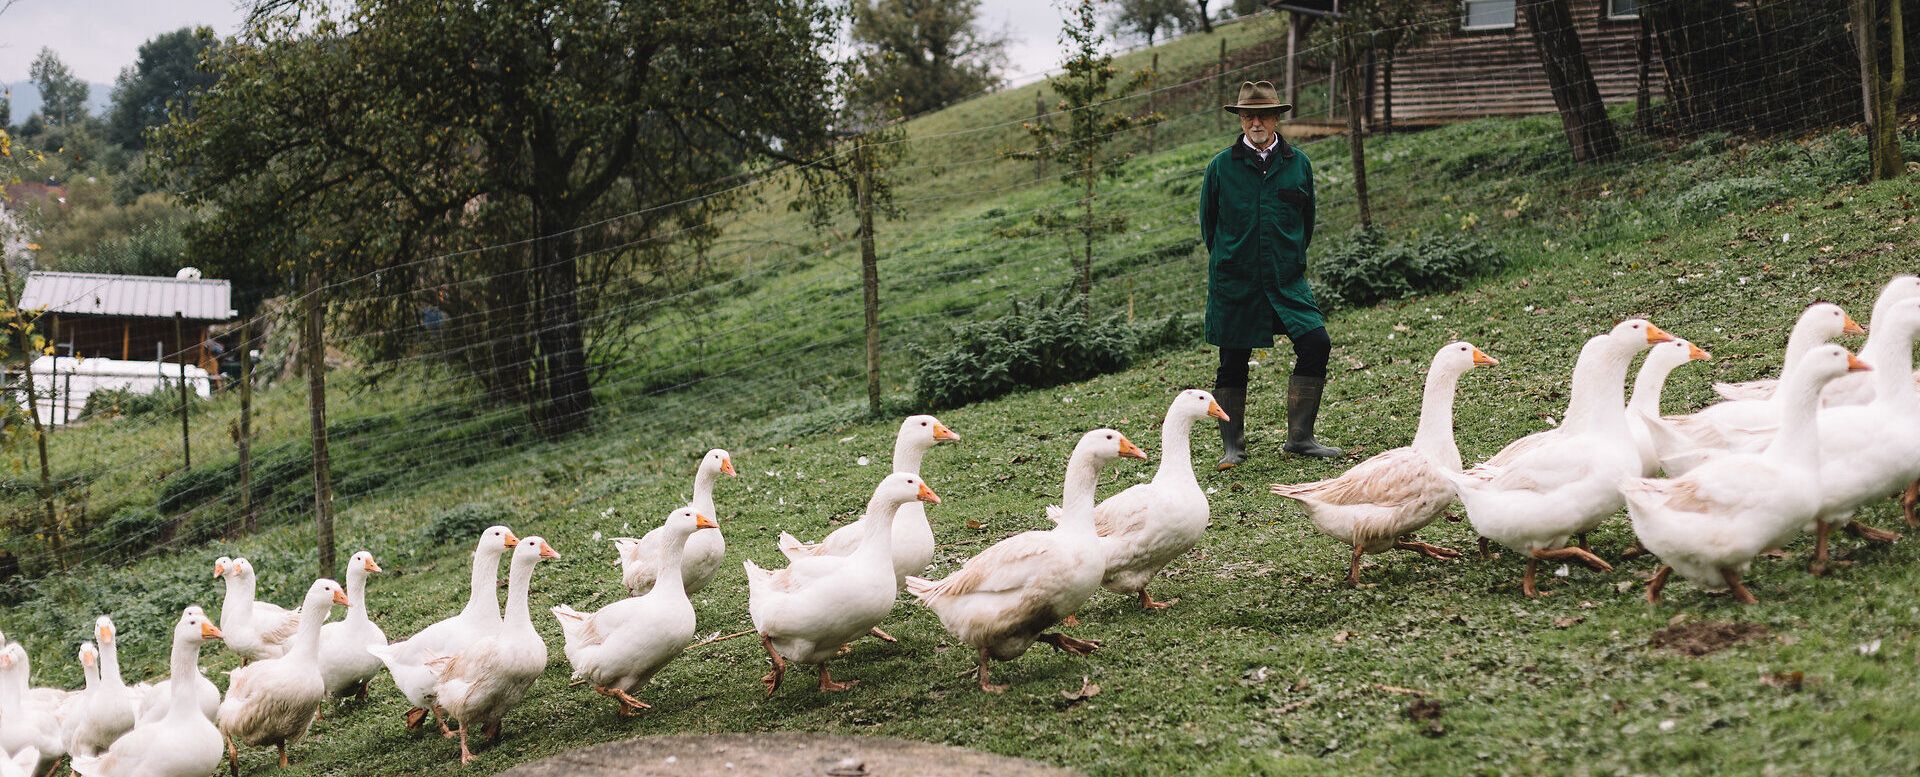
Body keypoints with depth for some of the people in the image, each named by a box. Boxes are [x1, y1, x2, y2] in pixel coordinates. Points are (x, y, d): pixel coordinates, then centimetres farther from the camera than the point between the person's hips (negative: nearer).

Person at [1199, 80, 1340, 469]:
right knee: (1233, 363, 3)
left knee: (1316, 345, -10)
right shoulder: (1221, 167, 0)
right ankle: (1233, 447, 17)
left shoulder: (1298, 164, 5)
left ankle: (1300, 437, 3)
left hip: (1287, 280, 2)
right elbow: (1208, 222, 10)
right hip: (1234, 285, -2)